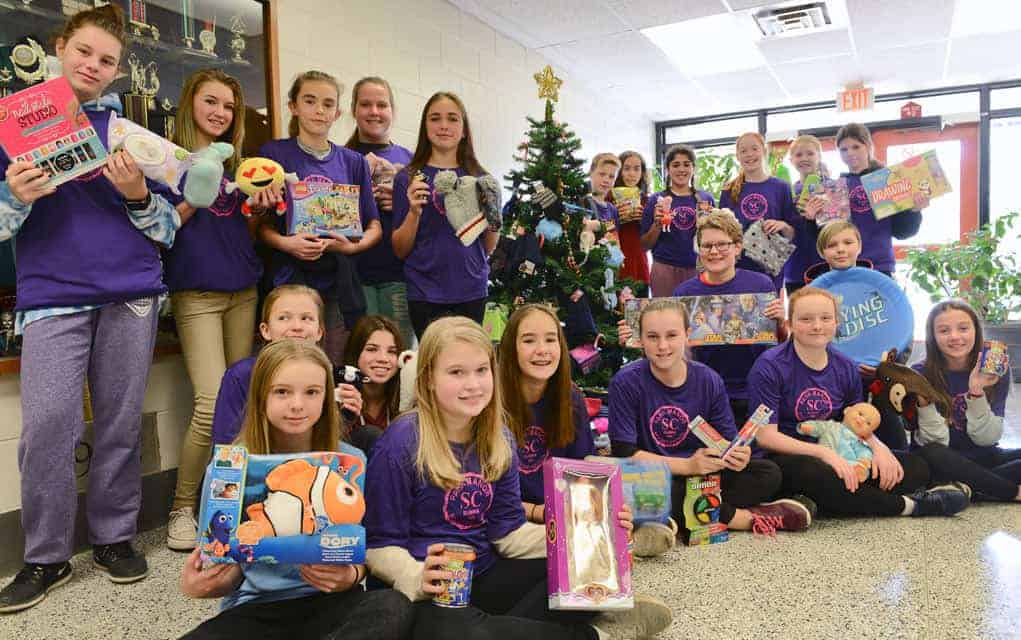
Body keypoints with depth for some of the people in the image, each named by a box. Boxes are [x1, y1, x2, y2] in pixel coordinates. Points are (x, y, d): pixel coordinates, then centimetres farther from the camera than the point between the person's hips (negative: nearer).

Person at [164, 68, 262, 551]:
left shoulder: (236, 162, 16)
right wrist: (192, 201, -18)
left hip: (242, 291, 5)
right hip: (195, 294, -5)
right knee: (213, 404, -13)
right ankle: (182, 507, 6)